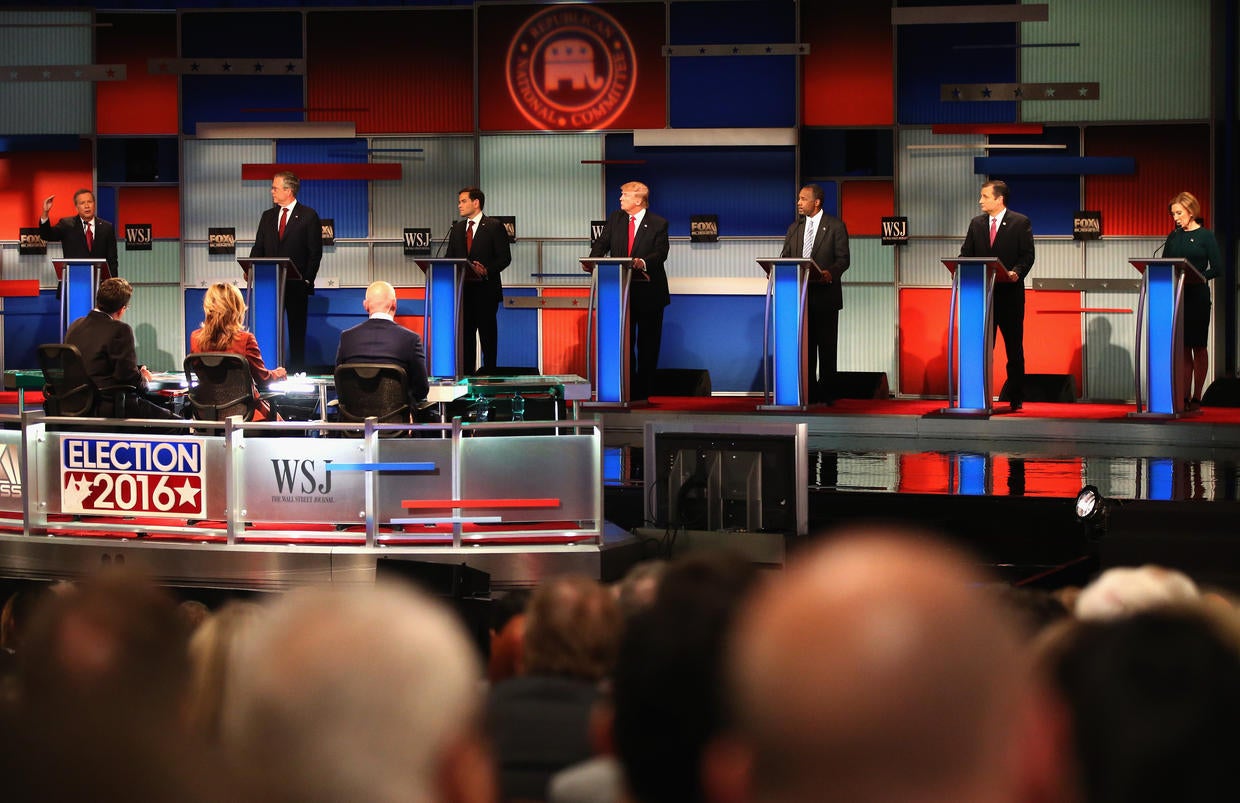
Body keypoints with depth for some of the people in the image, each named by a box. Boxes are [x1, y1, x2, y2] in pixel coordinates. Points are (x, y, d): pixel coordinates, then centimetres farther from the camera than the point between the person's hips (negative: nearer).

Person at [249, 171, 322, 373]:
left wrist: (307, 279, -10)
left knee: (297, 330, 1)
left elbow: (315, 252, -3)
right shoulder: (268, 216, 14)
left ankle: (297, 370, 4)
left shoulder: (308, 216, -1)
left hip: (296, 285, -4)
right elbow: (258, 248, 13)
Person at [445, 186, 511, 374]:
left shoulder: (494, 227, -2)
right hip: (463, 289, 5)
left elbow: (505, 258, -6)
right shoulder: (457, 228, 15)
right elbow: (449, 257, 17)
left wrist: (487, 270, -21)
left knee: (487, 334, -2)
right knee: (465, 333, 4)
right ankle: (467, 372, 7)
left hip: (486, 289, -5)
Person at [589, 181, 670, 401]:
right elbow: (601, 244, 6)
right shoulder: (615, 219, 10)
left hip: (648, 292, -3)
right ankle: (627, 389, 10)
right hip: (622, 290, 3)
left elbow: (660, 253, -13)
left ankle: (642, 392, 8)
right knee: (624, 341, 4)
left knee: (648, 345, 2)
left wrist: (643, 263, -32)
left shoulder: (658, 224, -3)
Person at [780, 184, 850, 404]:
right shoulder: (794, 228, 15)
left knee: (826, 346, -1)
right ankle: (807, 394, 8)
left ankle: (826, 395, 2)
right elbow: (785, 258, 13)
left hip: (825, 295, -5)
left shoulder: (835, 226, 0)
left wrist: (830, 273, -24)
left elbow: (843, 259, -5)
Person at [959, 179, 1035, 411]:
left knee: (1014, 347, 3)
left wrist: (1016, 272, -23)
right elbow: (966, 253, 11)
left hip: (1010, 292, -4)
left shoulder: (1020, 223, -1)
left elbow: (1027, 255, -5)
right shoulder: (976, 223, 12)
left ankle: (1016, 399, 9)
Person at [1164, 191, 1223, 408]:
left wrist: (1196, 277, -18)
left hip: (1197, 297, -4)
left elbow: (1217, 268, -6)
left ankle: (1197, 398, 3)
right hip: (1176, 296, 4)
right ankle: (1184, 396, 3)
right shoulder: (1173, 237, 13)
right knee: (1182, 347, 2)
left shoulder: (1206, 236, -2)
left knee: (1198, 347, 0)